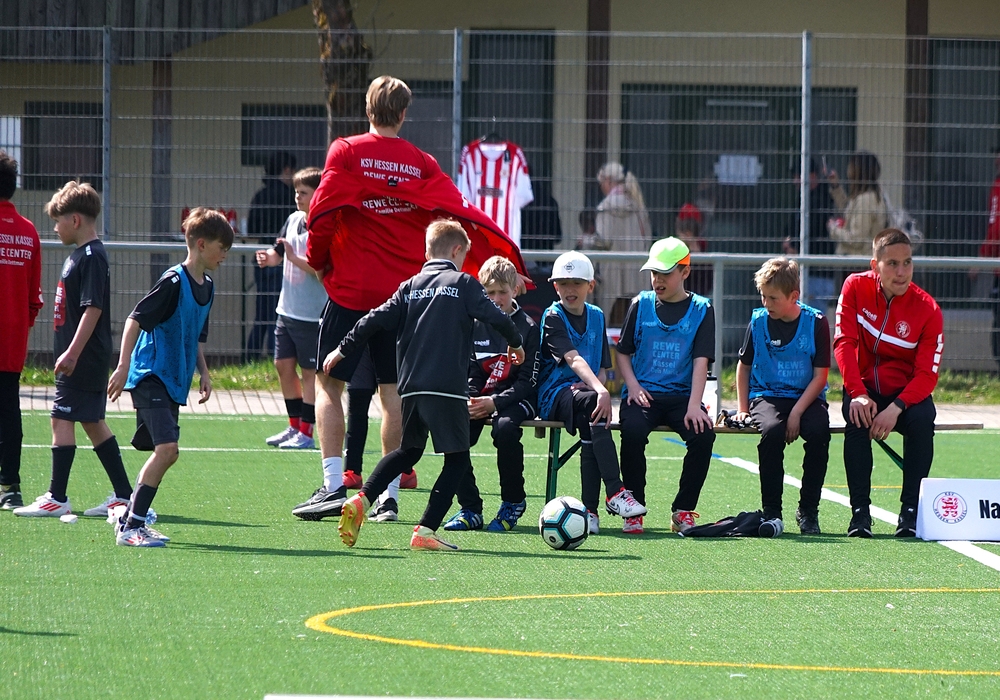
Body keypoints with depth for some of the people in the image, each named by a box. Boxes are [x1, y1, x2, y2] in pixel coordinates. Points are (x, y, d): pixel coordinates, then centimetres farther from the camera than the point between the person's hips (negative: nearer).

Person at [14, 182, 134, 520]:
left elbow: (93, 308, -23)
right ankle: (123, 495, 15)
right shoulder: (80, 254, 16)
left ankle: (57, 498, -6)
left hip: (83, 359, -10)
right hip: (87, 359, 10)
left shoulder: (91, 257, -16)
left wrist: (72, 352, -26)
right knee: (93, 422, 12)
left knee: (62, 418, -8)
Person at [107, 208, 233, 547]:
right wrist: (123, 367, -24)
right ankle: (131, 527, -16)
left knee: (163, 452, 11)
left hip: (174, 383, 9)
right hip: (151, 376, -9)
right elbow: (135, 319, -18)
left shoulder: (207, 286, 13)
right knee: (167, 448, -20)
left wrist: (204, 373, 17)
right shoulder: (174, 281, -15)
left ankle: (127, 514, 27)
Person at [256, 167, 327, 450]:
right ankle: (294, 427, 23)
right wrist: (270, 257, -2)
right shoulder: (293, 220, 8)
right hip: (287, 310, 8)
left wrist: (294, 258, -28)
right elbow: (280, 253, 19)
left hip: (312, 316, -8)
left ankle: (306, 433, 6)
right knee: (283, 366, 12)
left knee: (310, 372, 0)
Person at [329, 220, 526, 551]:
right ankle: (426, 530, -8)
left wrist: (343, 350, 15)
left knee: (409, 450, 24)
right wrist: (515, 343, 16)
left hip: (411, 387, 5)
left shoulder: (410, 286, 13)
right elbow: (496, 317, -2)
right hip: (448, 387, -5)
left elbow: (377, 319, 7)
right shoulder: (464, 284, 2)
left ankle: (361, 500, 7)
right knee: (458, 459, 2)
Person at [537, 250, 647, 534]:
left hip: (586, 391, 4)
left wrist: (596, 385, -6)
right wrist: (600, 391, -34)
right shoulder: (553, 317, -2)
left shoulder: (596, 316, 16)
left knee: (591, 434, -31)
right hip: (555, 394, -4)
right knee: (592, 402, -37)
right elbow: (574, 359, -19)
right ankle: (615, 492, -42)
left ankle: (589, 509, -29)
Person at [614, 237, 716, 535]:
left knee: (704, 434, -29)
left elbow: (701, 360, -3)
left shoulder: (701, 310, 6)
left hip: (681, 395, 0)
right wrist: (633, 387, -6)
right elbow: (623, 353, 13)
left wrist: (694, 405, -17)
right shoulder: (641, 304, 10)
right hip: (643, 393, 0)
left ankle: (683, 510, -13)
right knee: (633, 430, -32)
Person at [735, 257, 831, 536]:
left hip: (806, 397, -1)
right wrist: (742, 407, 8)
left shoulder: (815, 323, -5)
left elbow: (820, 376, -6)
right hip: (767, 395, 1)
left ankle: (808, 511, -15)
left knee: (819, 431, -33)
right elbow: (744, 366, 17)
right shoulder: (758, 321, 2)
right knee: (771, 429, -34)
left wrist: (796, 413, -16)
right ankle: (771, 512, -22)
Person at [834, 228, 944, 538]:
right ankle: (860, 511, -27)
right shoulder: (856, 287, -9)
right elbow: (844, 342, -14)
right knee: (857, 419, -32)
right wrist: (857, 394, -28)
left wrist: (897, 408, -33)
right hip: (866, 387, 0)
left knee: (922, 419, -32)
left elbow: (927, 374, -16)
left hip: (907, 391, 0)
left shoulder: (928, 309, -14)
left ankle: (910, 510, -22)